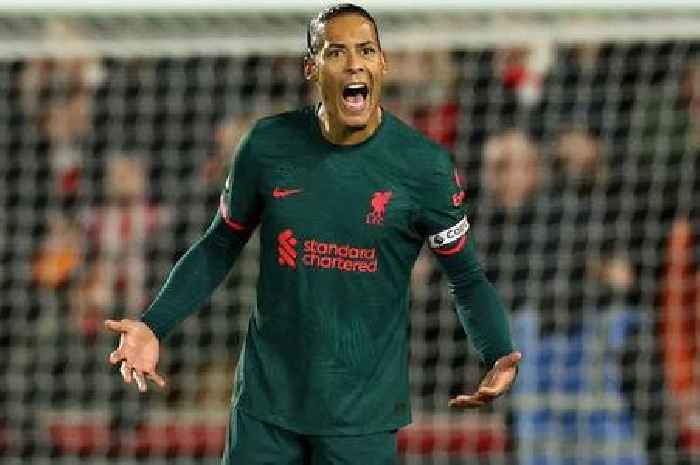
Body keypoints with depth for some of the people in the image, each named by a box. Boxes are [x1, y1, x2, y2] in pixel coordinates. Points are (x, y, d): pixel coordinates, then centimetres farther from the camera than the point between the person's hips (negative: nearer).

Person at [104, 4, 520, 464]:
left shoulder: (425, 164, -8)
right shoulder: (269, 145, -2)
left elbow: (467, 277, -1)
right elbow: (219, 247, 10)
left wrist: (499, 355, -19)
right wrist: (154, 326, -1)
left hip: (362, 413, -2)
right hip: (267, 397, 2)